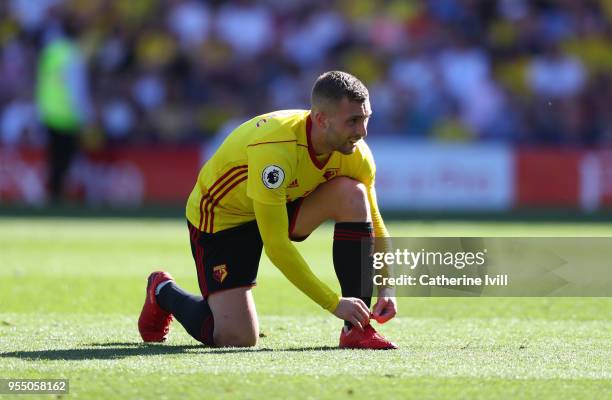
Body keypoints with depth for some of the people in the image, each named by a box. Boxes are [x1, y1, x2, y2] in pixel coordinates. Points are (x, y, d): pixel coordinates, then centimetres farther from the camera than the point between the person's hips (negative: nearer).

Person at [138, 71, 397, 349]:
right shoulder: (274, 148, -38)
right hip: (220, 218, -6)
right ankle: (163, 292, 17)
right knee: (239, 338, -16)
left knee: (353, 194, -21)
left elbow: (373, 222, -3)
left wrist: (386, 288, -18)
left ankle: (357, 329, -17)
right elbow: (276, 247, -36)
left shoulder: (356, 154, -18)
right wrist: (334, 303, -35)